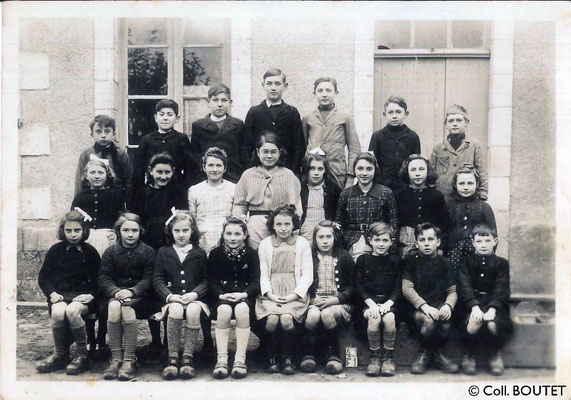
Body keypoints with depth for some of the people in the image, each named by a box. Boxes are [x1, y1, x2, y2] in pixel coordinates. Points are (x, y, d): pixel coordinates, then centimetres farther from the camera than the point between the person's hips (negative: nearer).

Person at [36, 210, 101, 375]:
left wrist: (91, 295, -8)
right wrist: (52, 293, -4)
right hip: (60, 295, 2)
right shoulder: (56, 250, 9)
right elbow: (43, 277, 13)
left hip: (83, 297, -1)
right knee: (58, 312, -33)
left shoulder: (90, 252, 7)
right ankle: (59, 355, -11)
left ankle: (82, 355, -17)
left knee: (72, 310, -36)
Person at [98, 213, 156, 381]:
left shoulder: (148, 252, 5)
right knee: (114, 306, -33)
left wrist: (132, 291, -21)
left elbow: (148, 279, -3)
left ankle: (129, 359, -30)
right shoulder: (110, 252, 11)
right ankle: (116, 358, -30)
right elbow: (104, 278, 2)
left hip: (140, 296, -1)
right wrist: (116, 291, -18)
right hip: (115, 295, 2)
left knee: (128, 308, -34)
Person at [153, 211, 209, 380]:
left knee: (193, 310, -36)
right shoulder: (163, 252, 14)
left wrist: (195, 293, -11)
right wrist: (169, 296, -11)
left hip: (194, 299, 0)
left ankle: (188, 357, -25)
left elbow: (205, 280, 9)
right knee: (176, 309, -36)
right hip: (172, 300, 0)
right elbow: (157, 279, 7)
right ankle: (172, 358, -27)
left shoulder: (200, 254, 14)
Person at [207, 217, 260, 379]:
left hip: (244, 295, 0)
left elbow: (255, 282, 0)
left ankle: (240, 359, -30)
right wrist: (221, 295, -18)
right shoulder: (215, 254, 7)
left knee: (242, 309, -34)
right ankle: (221, 358, -30)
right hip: (221, 296, 0)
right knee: (224, 310, -33)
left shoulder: (251, 254, 6)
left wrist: (244, 294, -19)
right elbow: (212, 282, 2)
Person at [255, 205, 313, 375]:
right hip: (270, 295, 1)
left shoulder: (302, 244, 10)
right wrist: (269, 294, -7)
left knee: (286, 318, -30)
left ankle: (288, 359, -8)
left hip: (294, 295, -1)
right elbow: (263, 274, 10)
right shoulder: (265, 244, 14)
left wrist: (293, 295, -9)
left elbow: (307, 275, 4)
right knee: (272, 319, -29)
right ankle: (272, 359, -7)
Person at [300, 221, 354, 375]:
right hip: (314, 302, 1)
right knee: (313, 315, -34)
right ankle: (308, 354, -13)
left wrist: (335, 300, -10)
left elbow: (352, 286, 5)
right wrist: (312, 299, -10)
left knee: (327, 314, -35)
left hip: (338, 303, -1)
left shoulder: (344, 257, 9)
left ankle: (333, 355, -15)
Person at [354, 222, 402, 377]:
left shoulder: (396, 261, 8)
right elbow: (359, 286, 2)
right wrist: (371, 303, -13)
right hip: (368, 301, 0)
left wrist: (388, 303, -13)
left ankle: (388, 356, -10)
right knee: (374, 318, -31)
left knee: (389, 318, -31)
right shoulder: (363, 260, 7)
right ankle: (374, 356, -12)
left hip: (389, 301, 0)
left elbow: (399, 287, 3)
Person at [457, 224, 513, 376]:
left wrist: (492, 309, -22)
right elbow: (464, 287, -7)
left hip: (494, 304, 1)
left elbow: (501, 289, -4)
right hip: (472, 304, 0)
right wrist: (474, 306, -25)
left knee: (493, 324, -31)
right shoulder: (466, 262, 7)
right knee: (473, 323, -33)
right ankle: (470, 355, 0)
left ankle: (495, 354, 4)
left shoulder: (501, 263, 9)